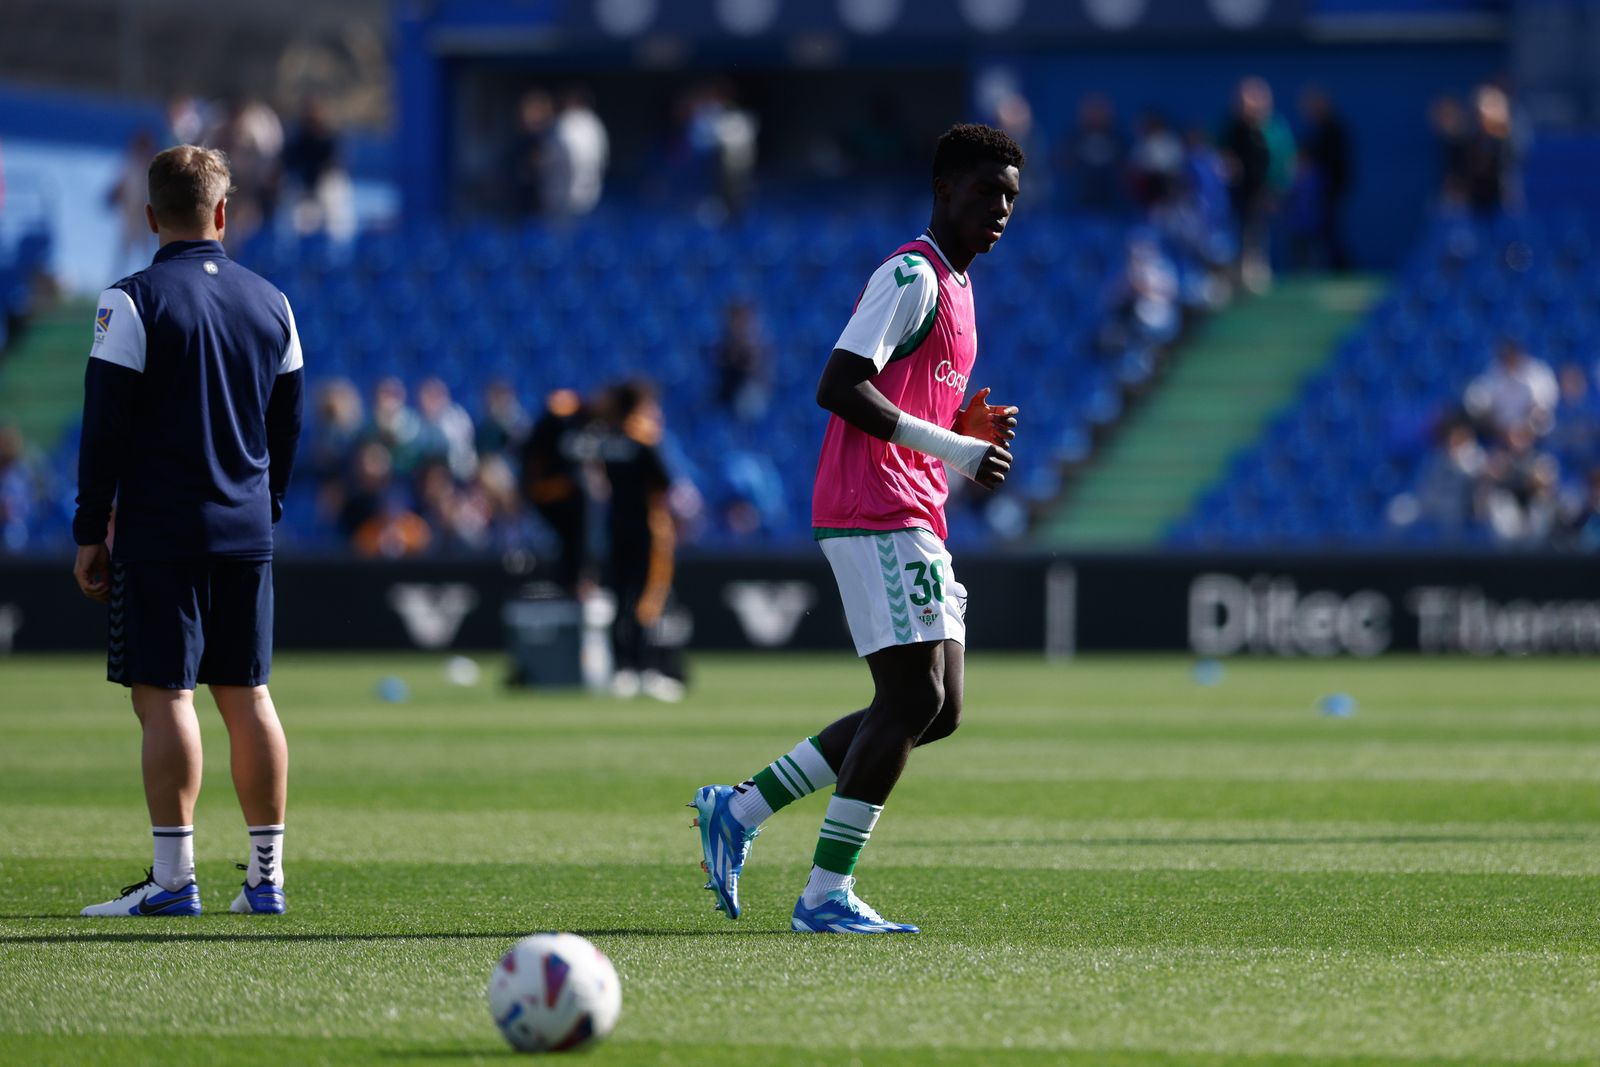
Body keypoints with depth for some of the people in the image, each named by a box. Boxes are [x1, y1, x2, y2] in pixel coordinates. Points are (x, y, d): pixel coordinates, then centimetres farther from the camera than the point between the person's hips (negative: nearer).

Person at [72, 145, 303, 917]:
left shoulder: (134, 302, -7)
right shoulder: (270, 302, 9)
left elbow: (105, 426, -8)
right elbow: (287, 424, 14)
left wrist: (89, 532, -3)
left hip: (160, 533, -5)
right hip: (247, 533, 5)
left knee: (163, 694, -5)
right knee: (247, 695, 9)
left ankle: (173, 877, -10)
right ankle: (266, 876, 11)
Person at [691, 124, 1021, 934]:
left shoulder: (953, 287, 21)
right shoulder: (911, 276, -10)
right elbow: (838, 387, -21)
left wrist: (968, 428, 10)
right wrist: (951, 447, -22)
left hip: (915, 523, 10)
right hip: (876, 518, -10)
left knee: (936, 708, 7)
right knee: (914, 697, -14)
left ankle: (740, 808, 12)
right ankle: (826, 895, -10)